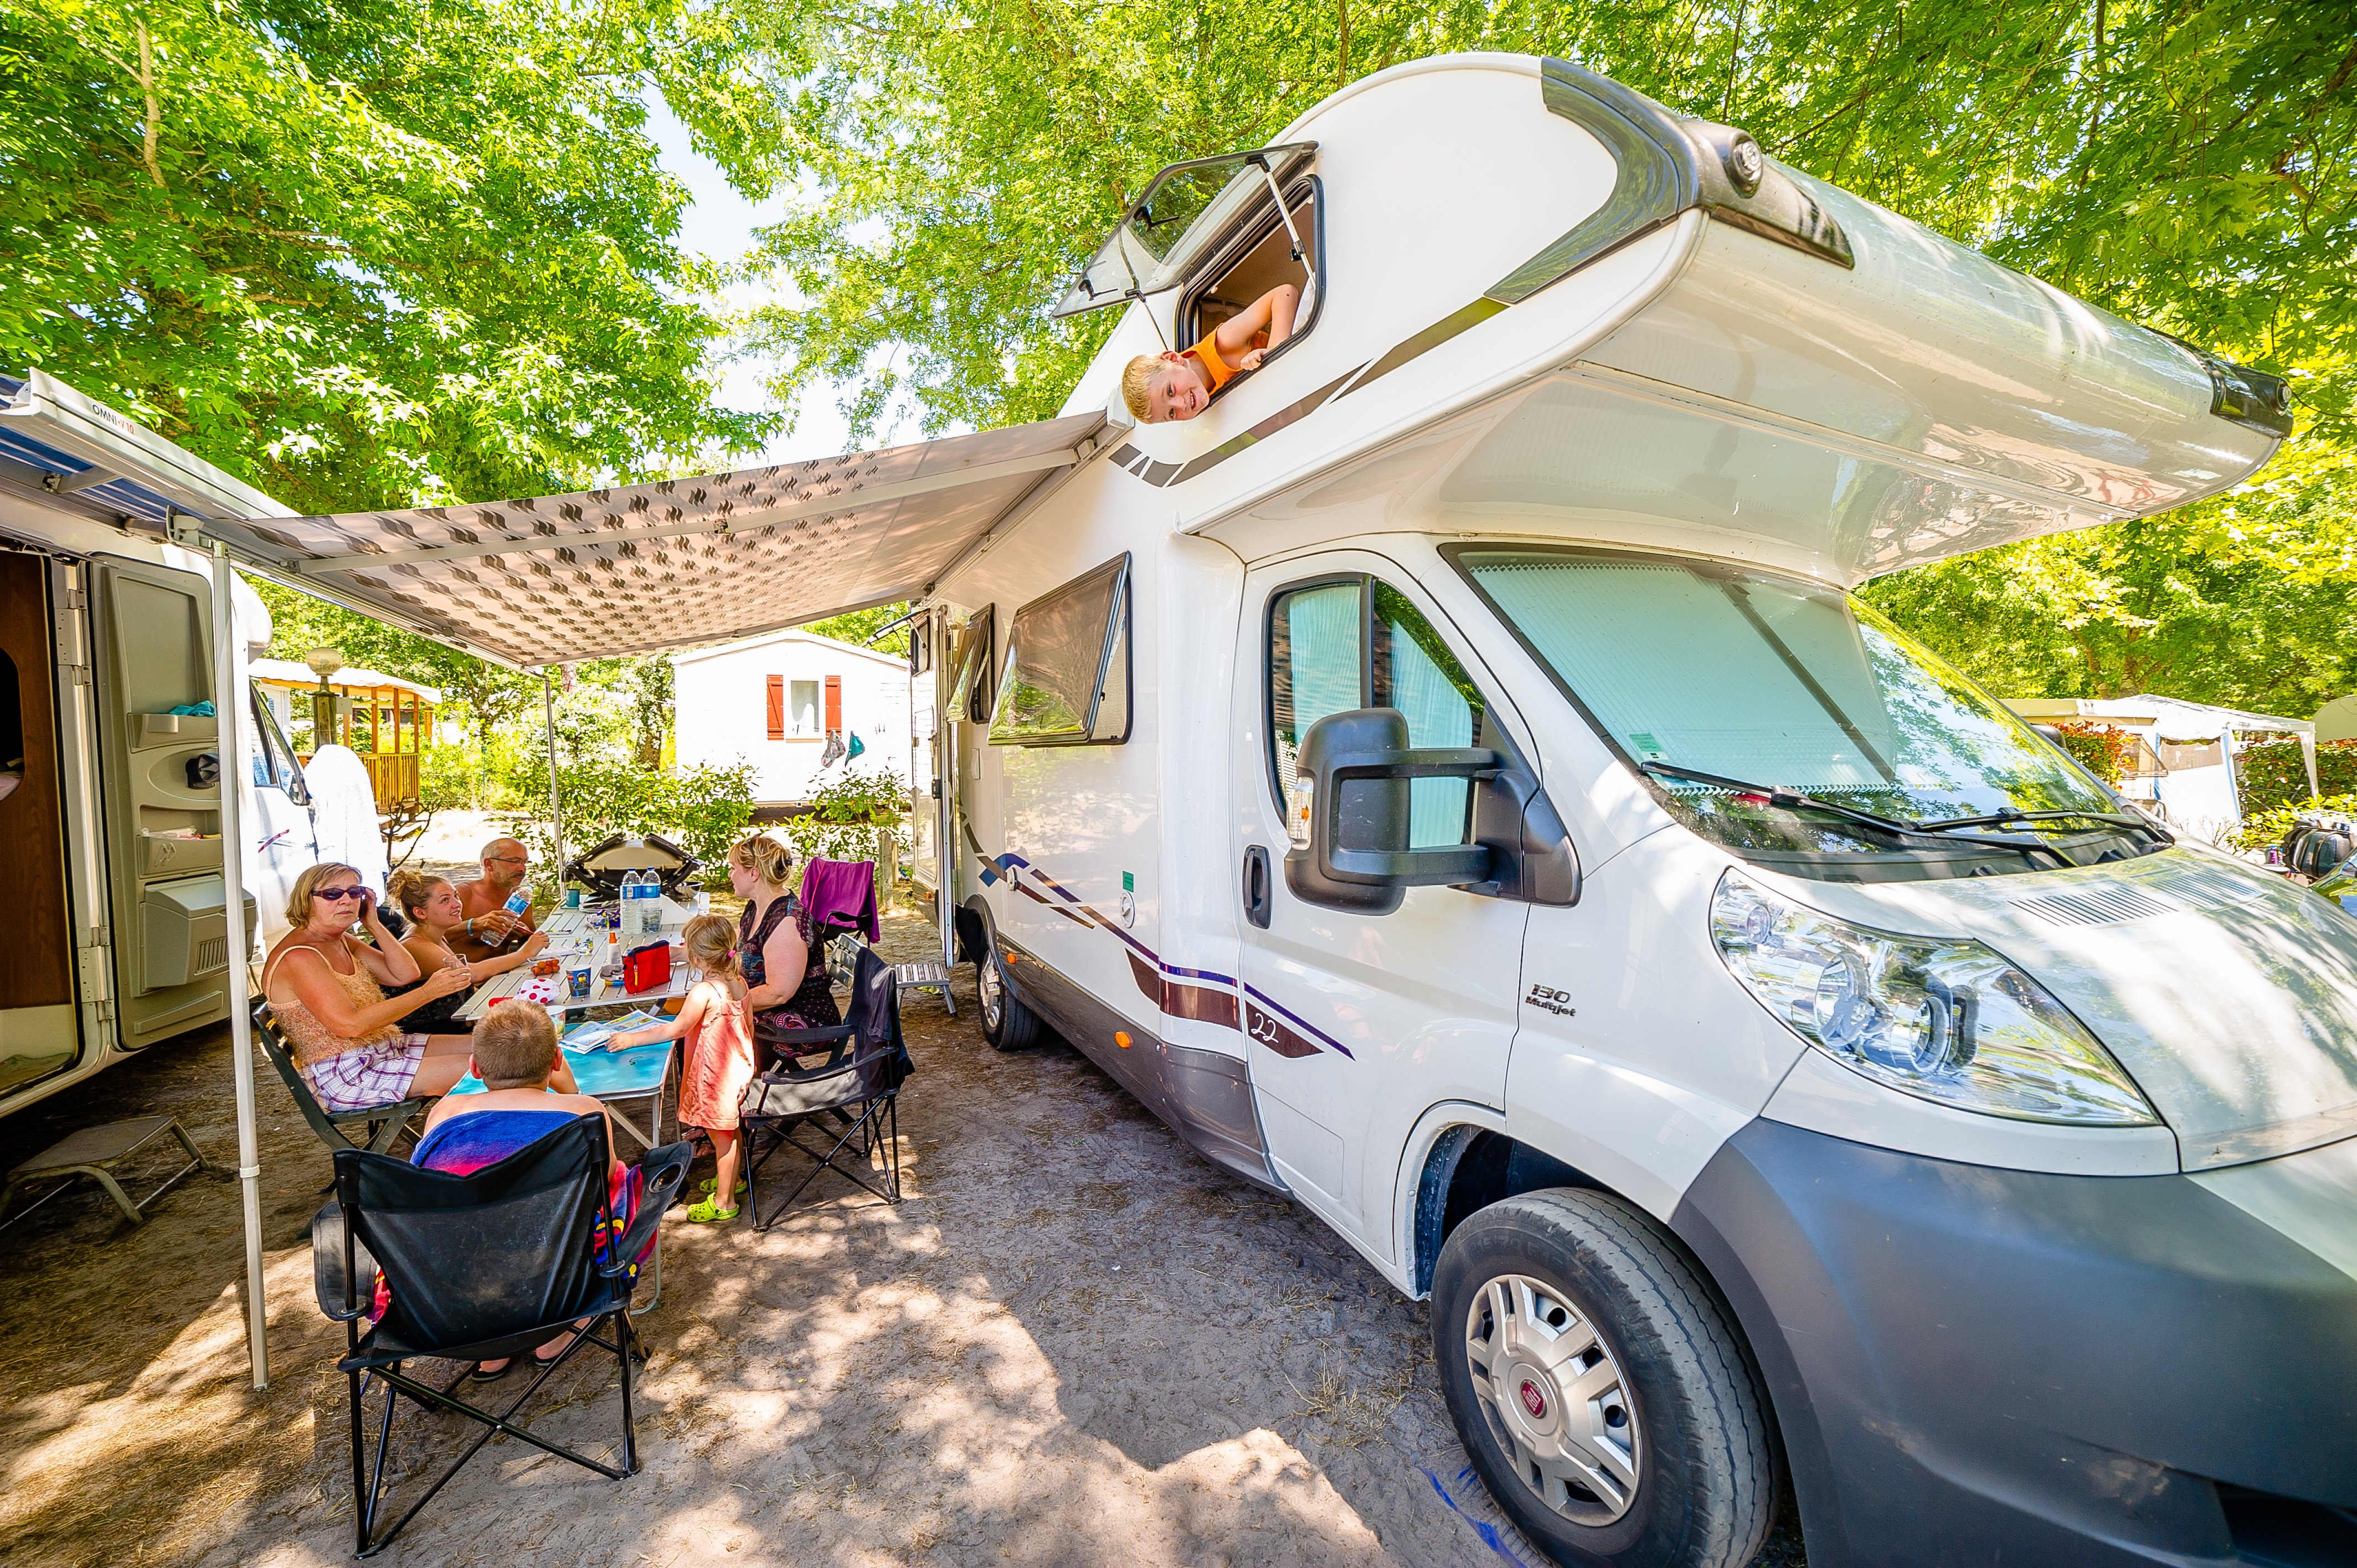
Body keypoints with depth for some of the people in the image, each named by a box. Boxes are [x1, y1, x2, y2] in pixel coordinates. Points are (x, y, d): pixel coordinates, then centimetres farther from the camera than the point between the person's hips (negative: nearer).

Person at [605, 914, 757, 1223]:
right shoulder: (739, 982, -2)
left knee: (722, 1137, 6)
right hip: (739, 1068, 8)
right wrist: (748, 1061, 21)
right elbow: (749, 1028, 7)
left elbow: (676, 1029, -18)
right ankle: (732, 1180, 43)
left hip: (716, 1076, -8)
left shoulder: (704, 992, -25)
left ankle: (723, 1201, 20)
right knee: (731, 1131, 25)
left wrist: (632, 1039, -9)